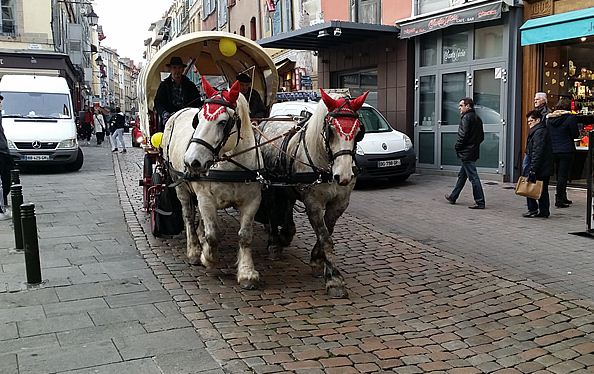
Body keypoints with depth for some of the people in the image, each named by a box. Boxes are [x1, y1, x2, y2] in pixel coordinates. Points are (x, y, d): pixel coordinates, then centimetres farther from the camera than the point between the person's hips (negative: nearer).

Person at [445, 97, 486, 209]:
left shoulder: (466, 118, -14)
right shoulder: (477, 118, 15)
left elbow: (463, 135, -20)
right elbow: (482, 136, 18)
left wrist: (457, 148, -7)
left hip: (466, 153, -10)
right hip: (474, 152, 10)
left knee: (473, 177, -8)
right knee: (462, 175, 18)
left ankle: (480, 202, -6)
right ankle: (453, 197, 29)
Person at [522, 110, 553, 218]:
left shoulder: (539, 132, -15)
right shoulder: (543, 130, 17)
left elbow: (537, 153, -20)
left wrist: (532, 170, -22)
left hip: (539, 168, -10)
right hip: (545, 169, 10)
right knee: (543, 189, 12)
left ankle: (533, 210, 2)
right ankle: (544, 211, 17)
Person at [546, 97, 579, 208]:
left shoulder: (549, 118, 4)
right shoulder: (570, 118, -11)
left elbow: (547, 133, 11)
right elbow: (575, 134, -7)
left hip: (553, 151, 5)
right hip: (566, 151, -5)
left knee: (559, 175, 16)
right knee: (563, 175, -1)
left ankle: (563, 198, 26)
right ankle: (559, 200, -2)